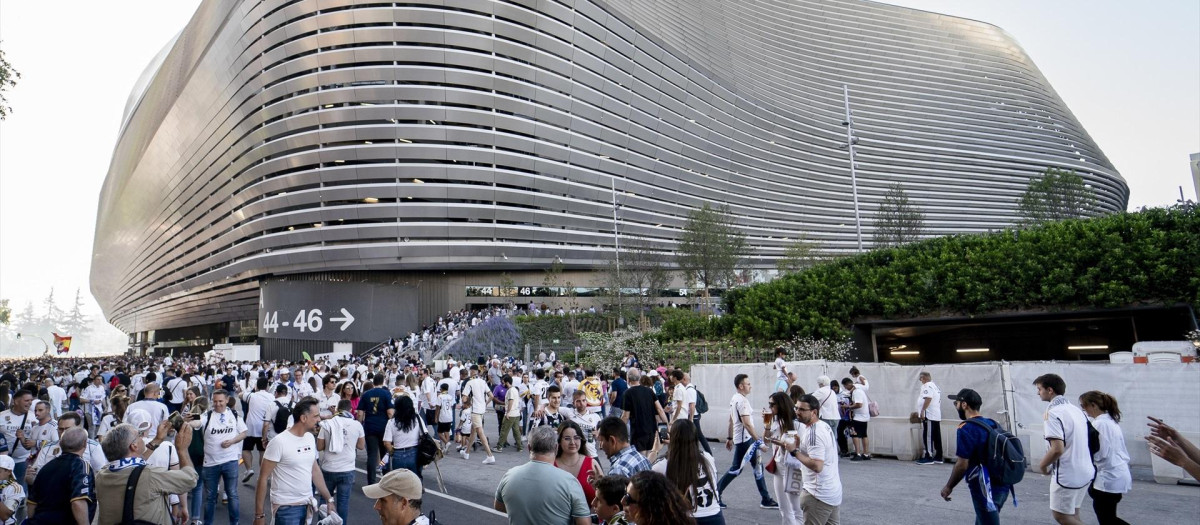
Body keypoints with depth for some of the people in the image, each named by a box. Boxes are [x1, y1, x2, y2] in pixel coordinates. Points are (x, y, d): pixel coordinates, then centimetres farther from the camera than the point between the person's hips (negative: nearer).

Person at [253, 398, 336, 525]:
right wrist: (259, 514, -12)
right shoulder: (279, 442, -16)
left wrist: (329, 499, 10)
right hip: (286, 507, -6)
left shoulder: (310, 438, 3)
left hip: (308, 504, 6)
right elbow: (263, 478, -13)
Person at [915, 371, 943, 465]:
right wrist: (920, 412, 31)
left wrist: (922, 411, -22)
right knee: (936, 437, 10)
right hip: (936, 416, 9)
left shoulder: (927, 386, -9)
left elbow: (928, 399, -23)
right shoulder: (935, 386, 21)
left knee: (927, 437, -7)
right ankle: (938, 458, 13)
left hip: (929, 416, -9)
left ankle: (928, 457, -6)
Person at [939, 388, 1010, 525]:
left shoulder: (966, 429, -15)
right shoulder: (994, 424, 10)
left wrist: (949, 487, -3)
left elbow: (962, 465, -16)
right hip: (1002, 486, 8)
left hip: (986, 490, -8)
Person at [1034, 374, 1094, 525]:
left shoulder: (1053, 412, -18)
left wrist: (1042, 466, -9)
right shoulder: (1076, 409, 9)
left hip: (1067, 475, -9)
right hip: (1085, 472, 9)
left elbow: (1057, 449, -25)